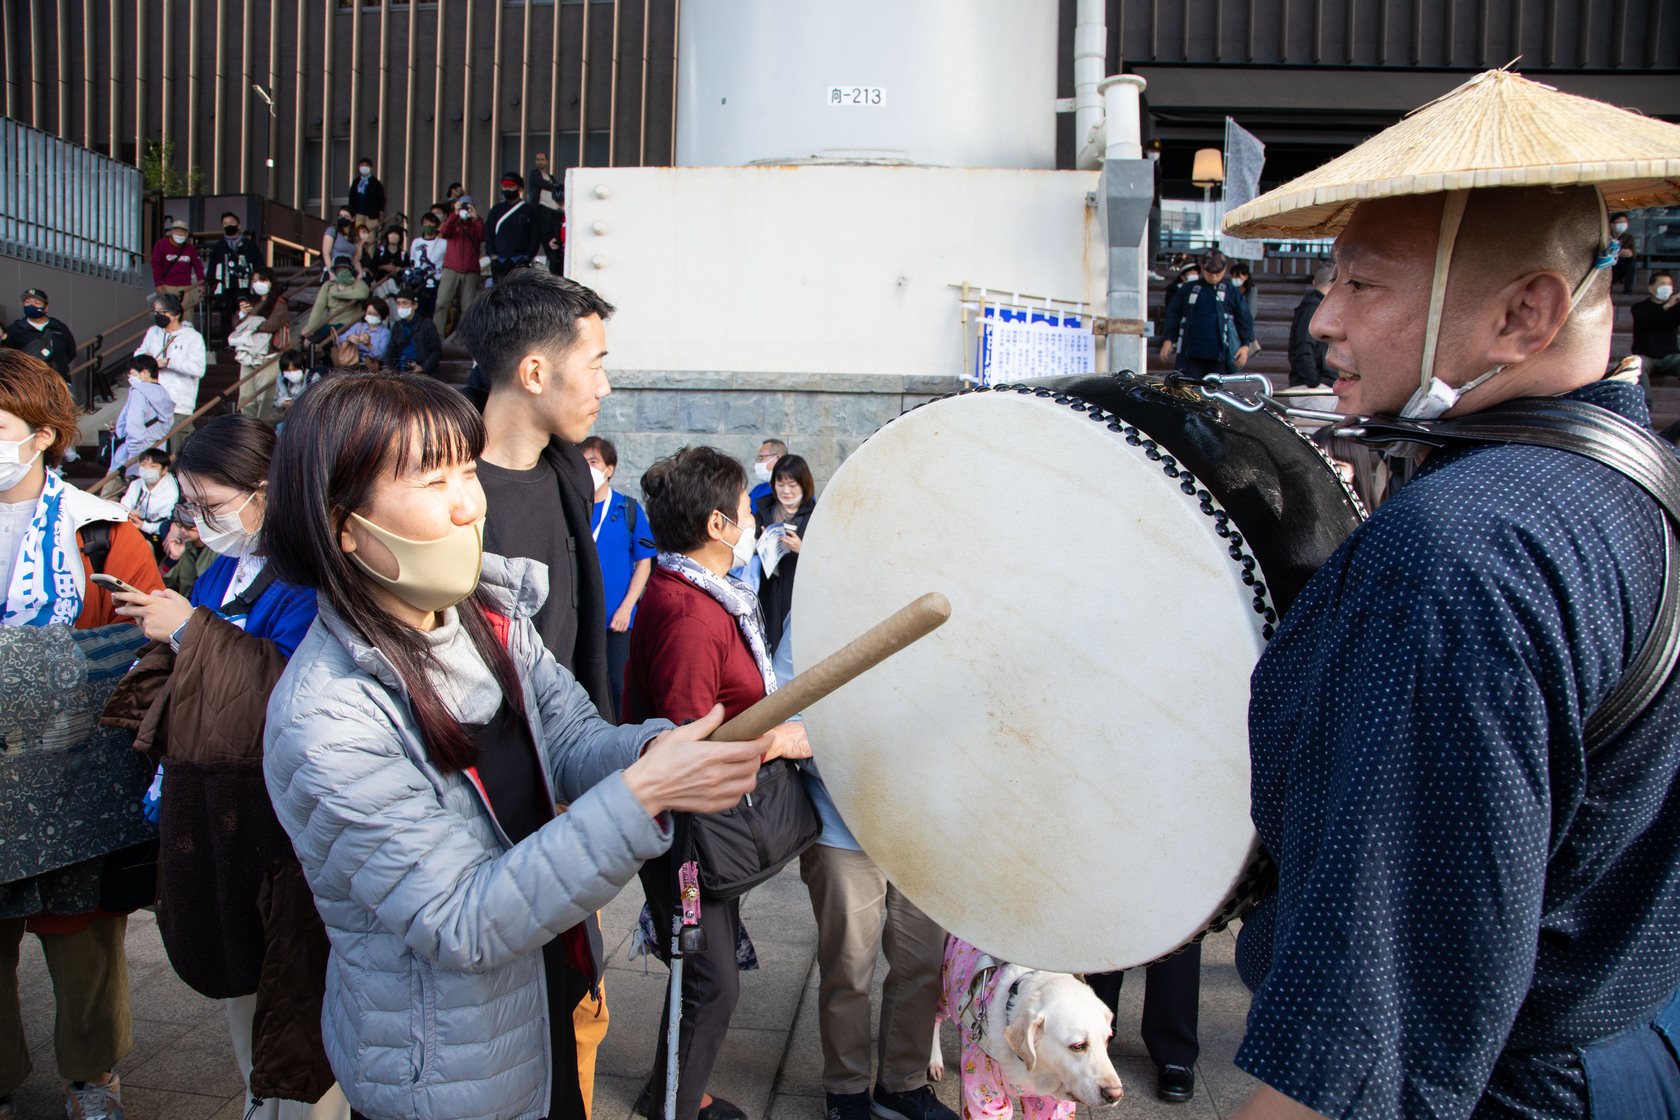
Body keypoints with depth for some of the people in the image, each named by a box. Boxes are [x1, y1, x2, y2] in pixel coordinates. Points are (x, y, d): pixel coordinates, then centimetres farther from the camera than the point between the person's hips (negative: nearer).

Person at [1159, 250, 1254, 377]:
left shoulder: (1232, 293, 9)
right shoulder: (1187, 290, 11)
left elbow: (1244, 319, 9)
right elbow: (1173, 313, 14)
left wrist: (1245, 345, -1)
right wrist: (1168, 340, 6)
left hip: (1218, 353, 0)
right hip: (1190, 352, 0)